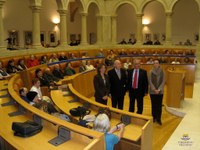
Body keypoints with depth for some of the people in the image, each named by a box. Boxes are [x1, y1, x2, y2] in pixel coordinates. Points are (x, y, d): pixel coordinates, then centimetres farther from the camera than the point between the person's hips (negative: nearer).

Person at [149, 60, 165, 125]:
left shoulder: (162, 72, -2)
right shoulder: (151, 72, -3)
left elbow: (163, 81, -3)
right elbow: (150, 81, -4)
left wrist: (159, 89, -12)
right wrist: (154, 89, -12)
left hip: (160, 91, 0)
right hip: (152, 91, 0)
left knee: (159, 105, 3)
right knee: (153, 105, 8)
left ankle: (158, 119, 13)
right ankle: (154, 117, 22)